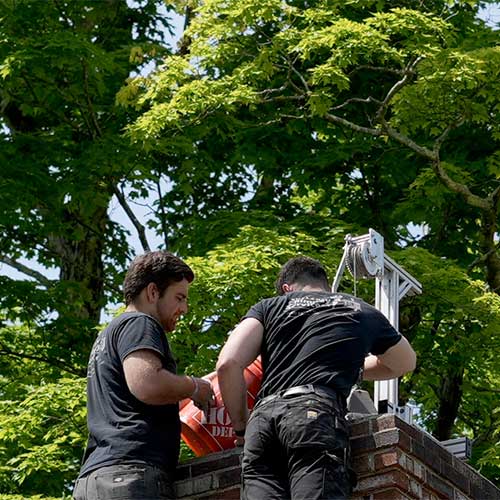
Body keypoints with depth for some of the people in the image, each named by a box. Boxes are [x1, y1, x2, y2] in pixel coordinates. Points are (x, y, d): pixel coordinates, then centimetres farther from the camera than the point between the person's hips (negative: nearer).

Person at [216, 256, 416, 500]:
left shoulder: (269, 307, 28)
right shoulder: (362, 311, 29)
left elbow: (228, 364, 12)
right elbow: (405, 362, 48)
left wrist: (241, 426, 24)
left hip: (262, 417, 2)